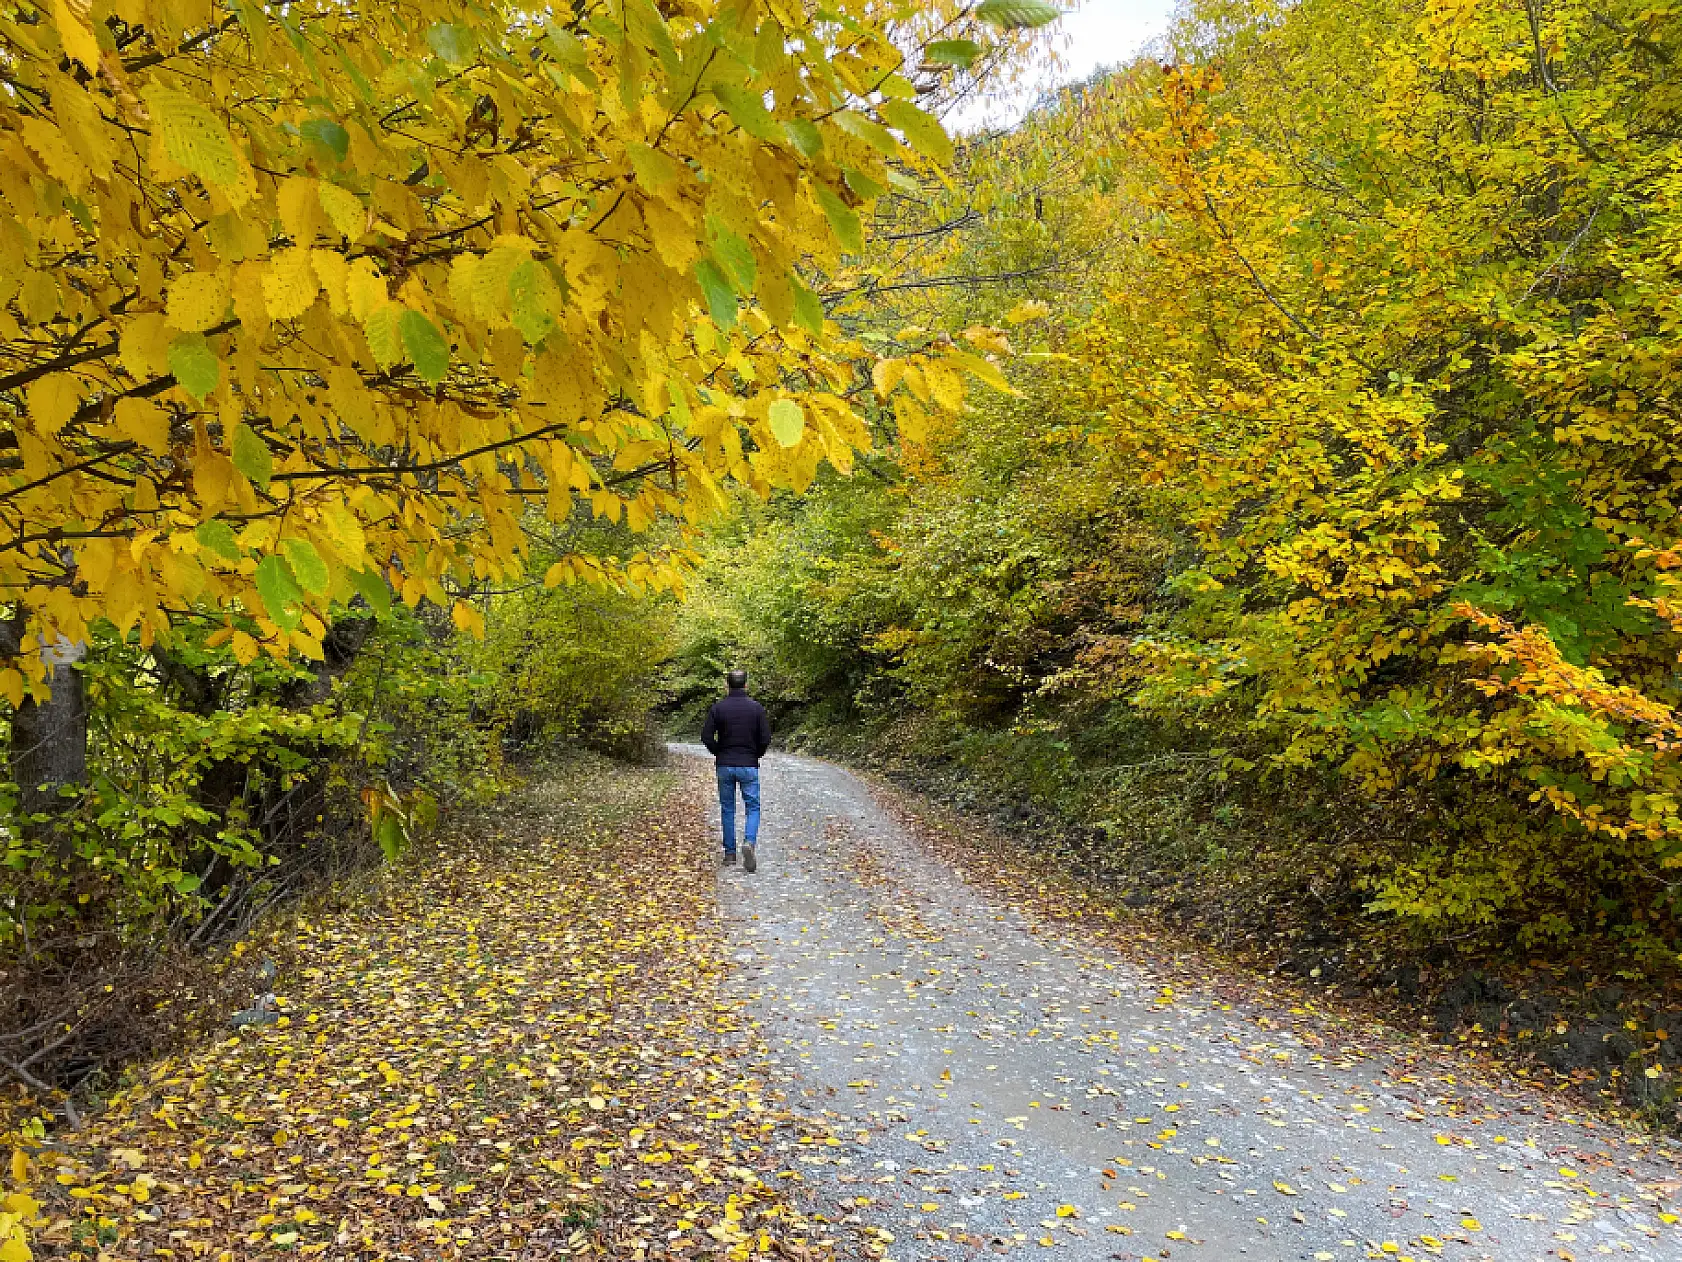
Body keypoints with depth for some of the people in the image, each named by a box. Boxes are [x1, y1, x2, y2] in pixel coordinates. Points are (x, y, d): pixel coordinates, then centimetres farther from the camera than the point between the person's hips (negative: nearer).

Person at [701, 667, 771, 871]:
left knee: (727, 809, 11)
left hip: (724, 765, 1)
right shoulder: (757, 708, -4)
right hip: (749, 765, -1)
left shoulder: (717, 707, -3)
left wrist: (719, 752, 9)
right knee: (753, 807, 6)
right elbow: (765, 739, -7)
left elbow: (706, 736, -8)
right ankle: (749, 842, -19)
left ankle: (730, 853, 15)